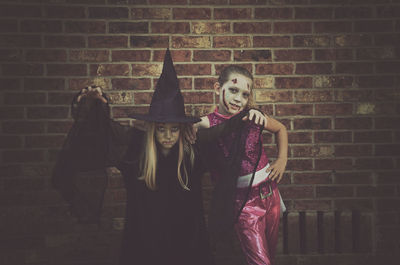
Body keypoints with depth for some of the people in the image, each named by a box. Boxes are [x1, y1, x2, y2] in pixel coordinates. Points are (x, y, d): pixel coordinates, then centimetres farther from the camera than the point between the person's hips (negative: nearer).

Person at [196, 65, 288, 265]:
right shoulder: (207, 124, -13)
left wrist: (282, 160, 10)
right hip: (243, 201, -4)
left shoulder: (253, 117, -2)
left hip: (270, 193, 4)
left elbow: (280, 129, 17)